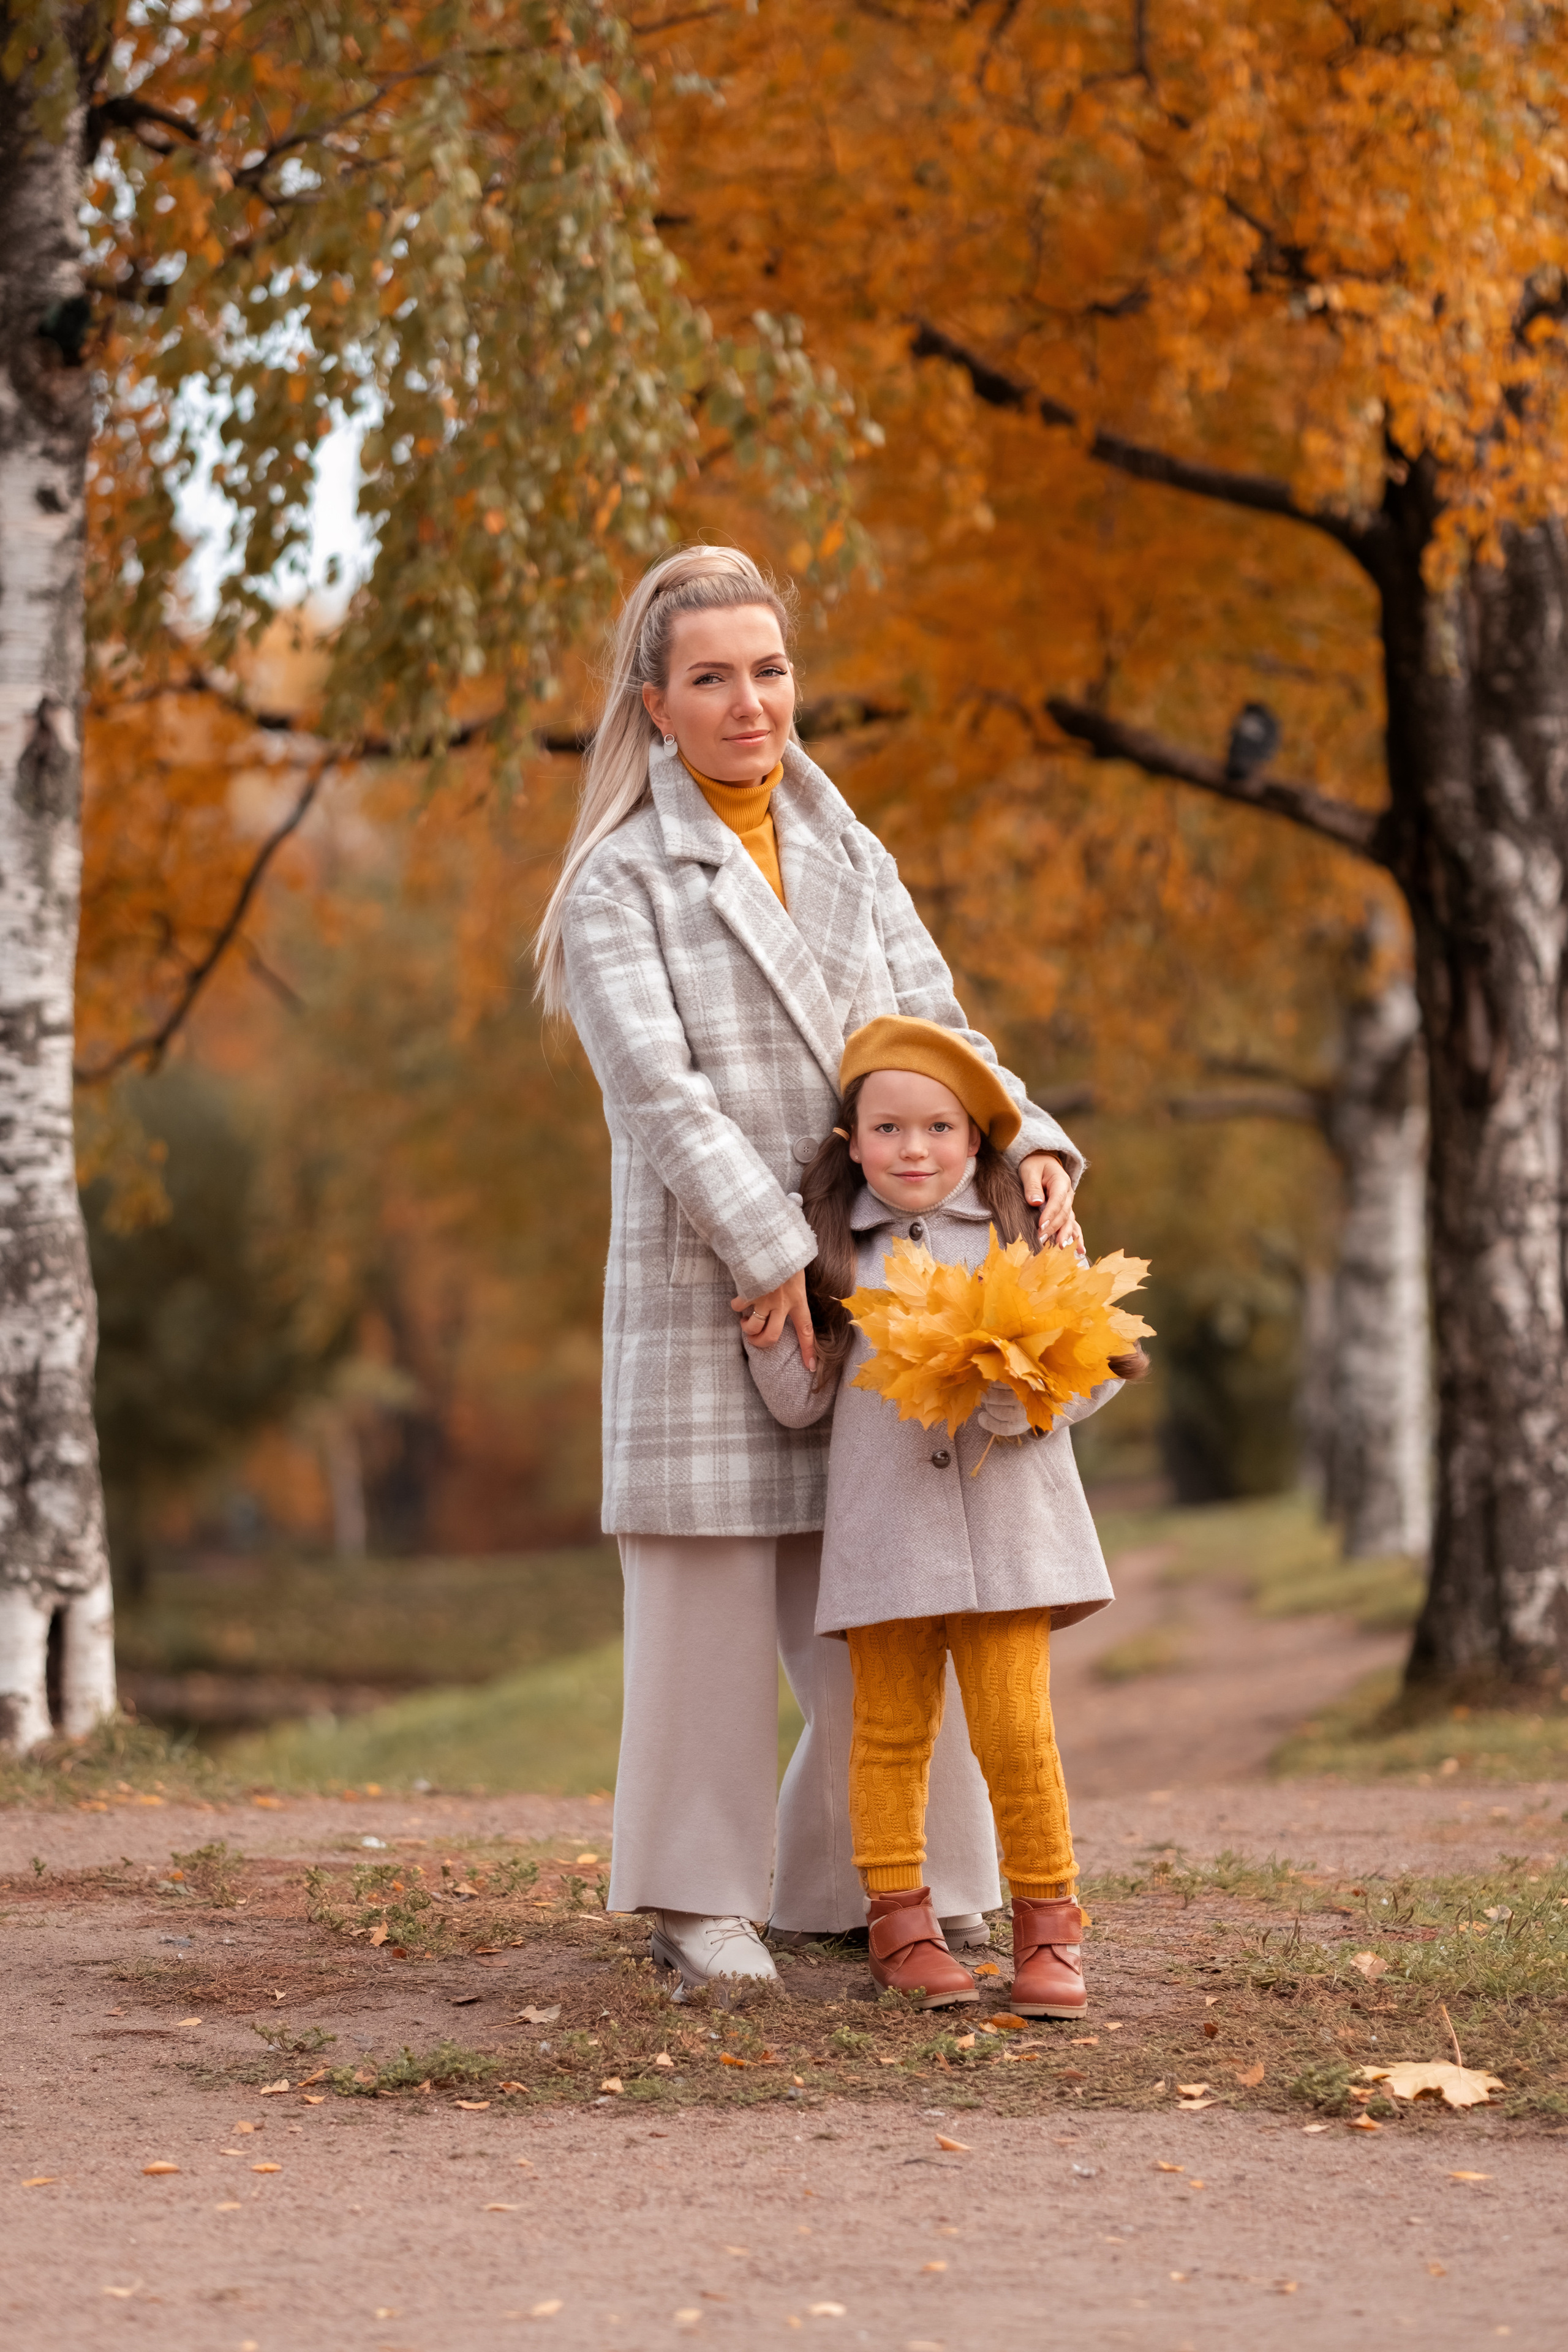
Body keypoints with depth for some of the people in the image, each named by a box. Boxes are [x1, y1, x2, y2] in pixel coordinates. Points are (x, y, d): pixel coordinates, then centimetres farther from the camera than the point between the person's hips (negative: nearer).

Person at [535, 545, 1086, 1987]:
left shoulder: (851, 860, 15)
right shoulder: (622, 878, -3)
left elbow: (933, 1033, 11)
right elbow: (655, 1083, -12)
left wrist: (1028, 1140, -9)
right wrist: (770, 1250, -19)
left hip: (863, 1273, 5)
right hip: (702, 1278, -5)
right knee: (711, 1587, -2)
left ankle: (845, 1888, 17)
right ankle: (697, 1898, 8)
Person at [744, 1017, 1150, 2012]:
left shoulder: (1024, 1232, 6)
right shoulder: (836, 1253, 8)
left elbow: (1101, 1359, 3)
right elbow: (803, 1401, 7)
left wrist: (1034, 1395, -15)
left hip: (1007, 1517, -1)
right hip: (884, 1530, 1)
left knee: (1016, 1730, -4)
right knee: (891, 1731, 5)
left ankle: (1048, 1926, 7)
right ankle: (900, 1922, 15)